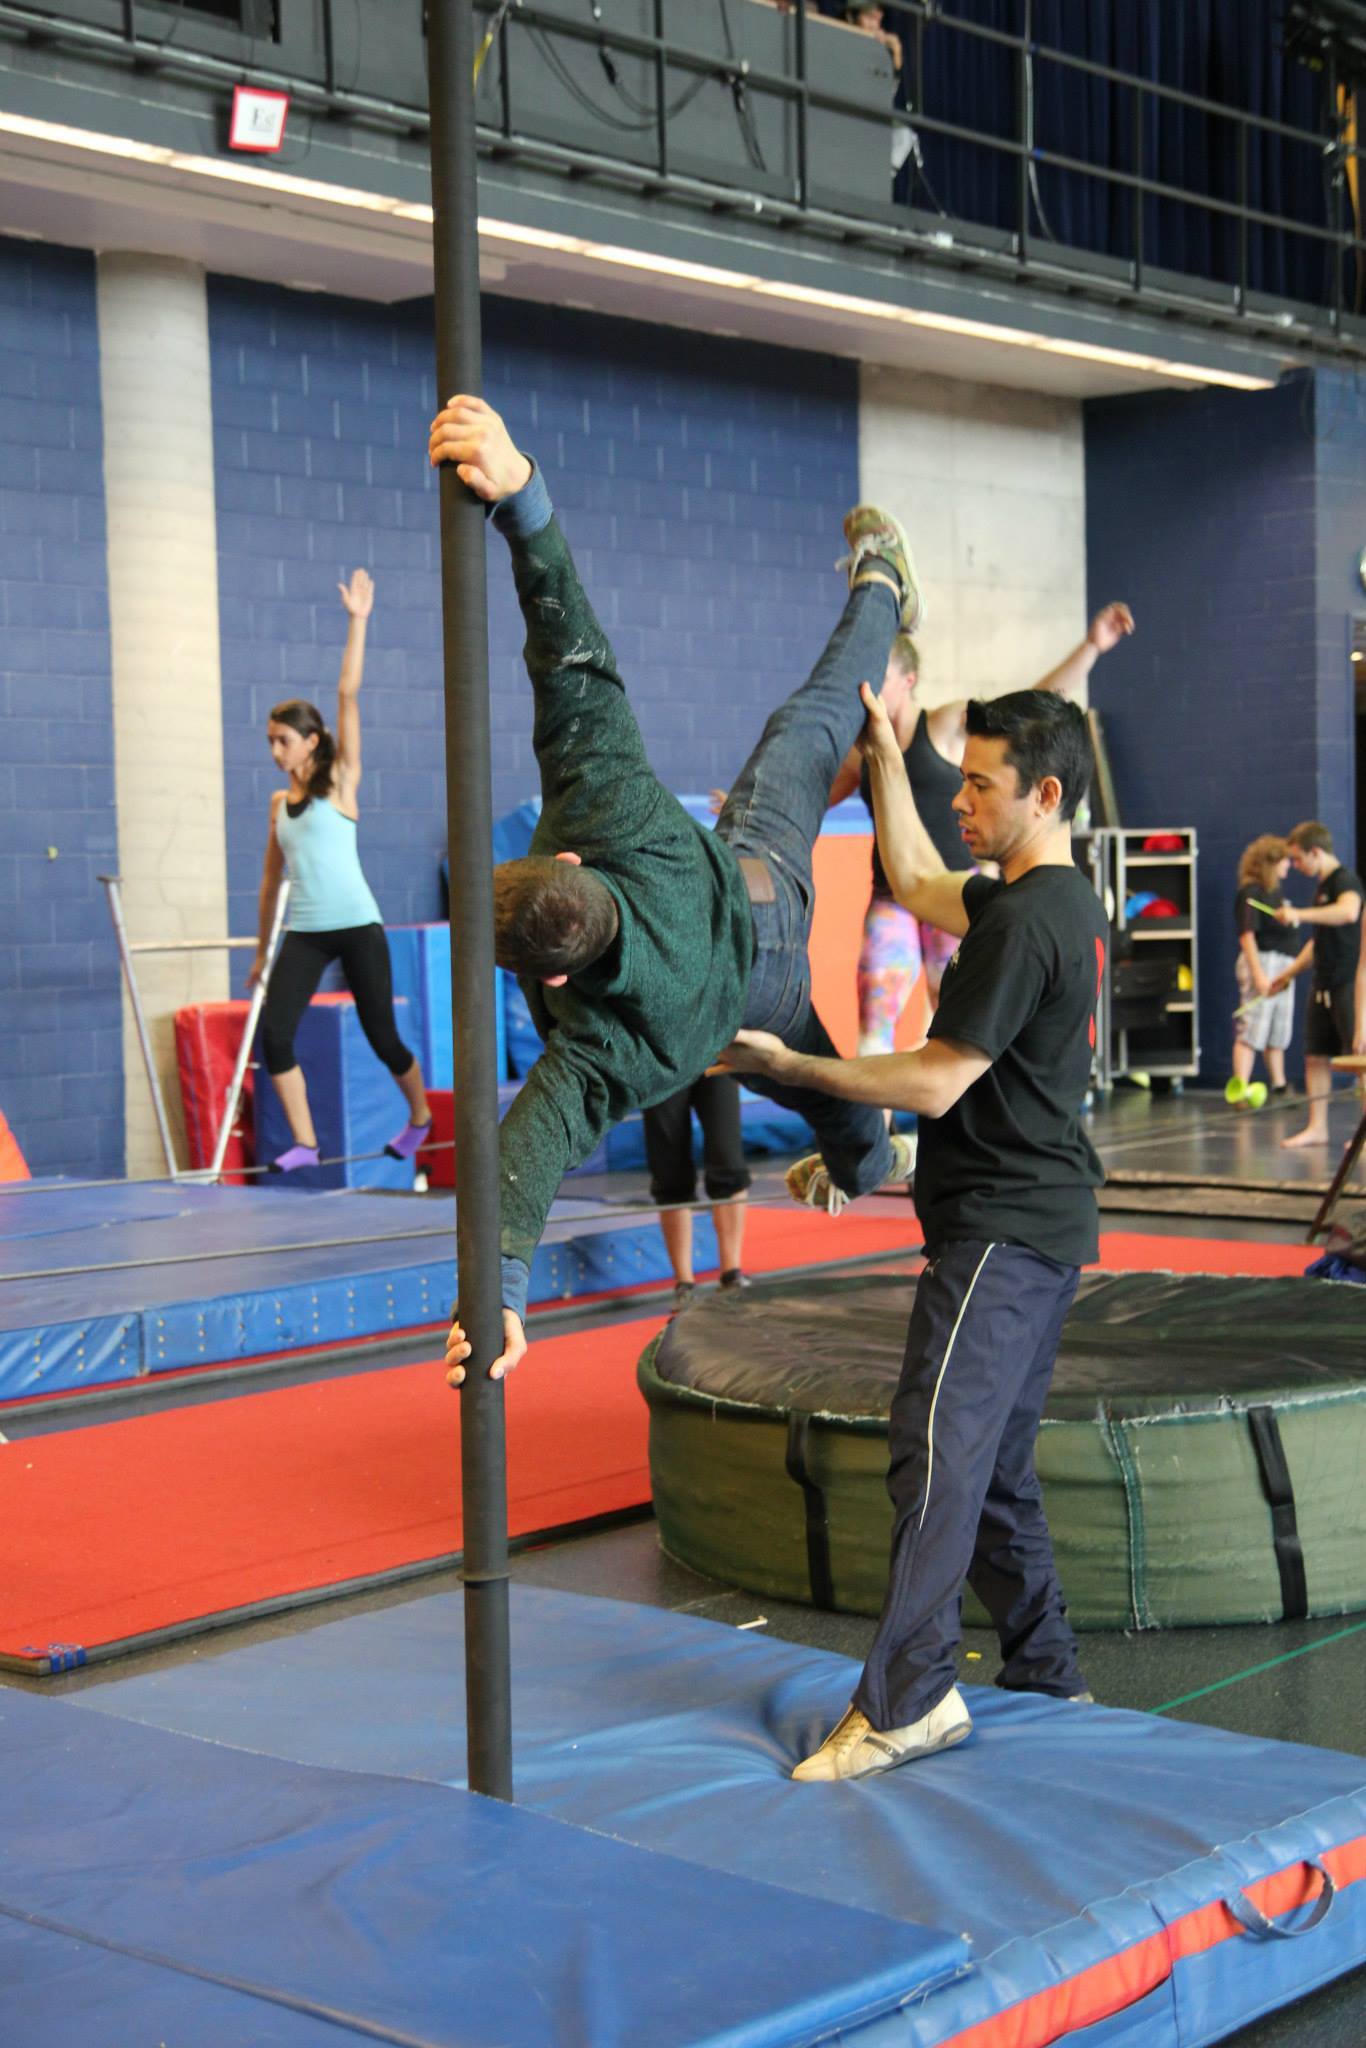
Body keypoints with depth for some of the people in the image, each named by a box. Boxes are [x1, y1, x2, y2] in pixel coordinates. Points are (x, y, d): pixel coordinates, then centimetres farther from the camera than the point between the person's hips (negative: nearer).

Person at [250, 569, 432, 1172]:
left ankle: (420, 1116, 30)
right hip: (303, 934, 4)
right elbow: (272, 879, 18)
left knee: (381, 1036, 2)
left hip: (356, 925, -4)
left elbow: (349, 695, -7)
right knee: (273, 1033, -13)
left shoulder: (339, 782, 0)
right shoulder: (279, 802, 13)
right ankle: (304, 1143, -4)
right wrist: (262, 952, 18)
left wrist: (358, 621, -10)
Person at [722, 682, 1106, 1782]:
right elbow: (917, 884, 29)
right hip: (1043, 1225, 11)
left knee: (938, 1447, -14)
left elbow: (935, 1082, -18)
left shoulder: (1026, 924, -18)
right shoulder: (1070, 905, 14)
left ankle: (908, 1699, -16)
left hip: (1000, 1228, -11)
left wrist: (789, 1064, -11)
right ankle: (1046, 1673, 23)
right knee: (995, 1463, 15)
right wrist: (886, 754, 27)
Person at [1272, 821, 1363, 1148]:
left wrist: (1300, 914, -35)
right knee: (1316, 1057, 8)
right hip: (1324, 986, 9)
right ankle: (1317, 1127, 13)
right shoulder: (1322, 887, 17)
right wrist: (1290, 972, 25)